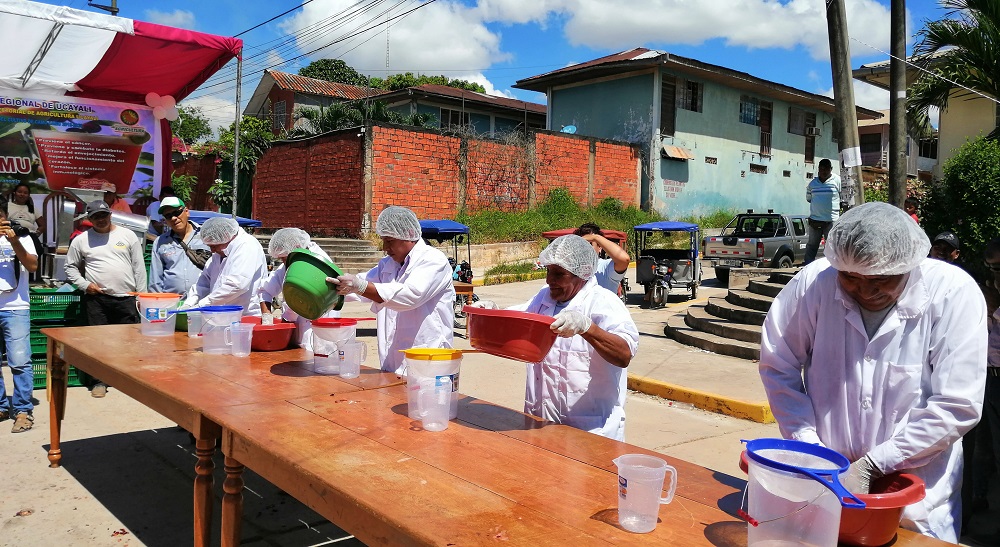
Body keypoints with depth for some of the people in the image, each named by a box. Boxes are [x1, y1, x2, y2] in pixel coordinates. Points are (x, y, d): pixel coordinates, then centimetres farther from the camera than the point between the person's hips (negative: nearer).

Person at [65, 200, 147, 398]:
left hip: (126, 298, -1)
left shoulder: (128, 235, 6)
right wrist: (84, 285, -2)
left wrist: (142, 295, 3)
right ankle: (99, 381, 16)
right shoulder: (81, 240, 7)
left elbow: (139, 267, 7)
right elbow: (71, 267, 14)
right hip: (96, 299, 1)